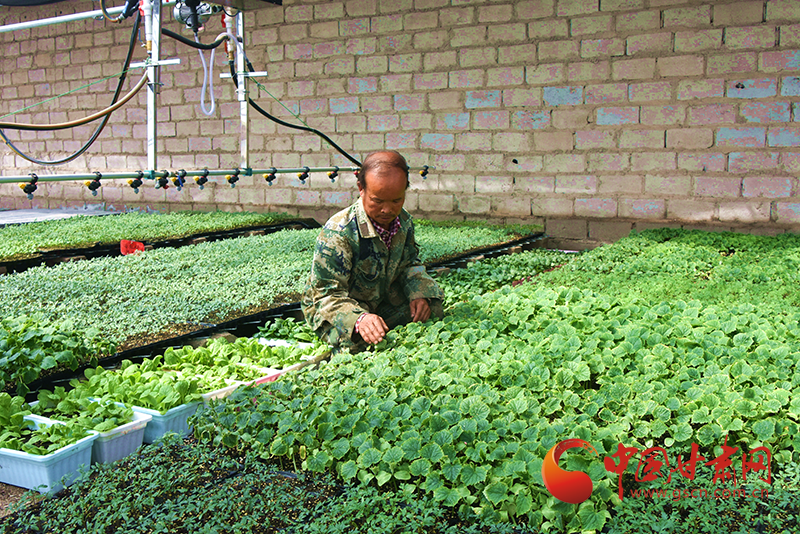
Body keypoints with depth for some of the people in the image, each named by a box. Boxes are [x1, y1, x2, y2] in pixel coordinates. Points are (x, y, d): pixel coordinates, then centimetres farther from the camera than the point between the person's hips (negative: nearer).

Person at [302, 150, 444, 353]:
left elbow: (409, 264, 9)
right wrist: (359, 319, -50)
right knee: (358, 343, -34)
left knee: (431, 308, 0)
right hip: (330, 307, -6)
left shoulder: (404, 222, -9)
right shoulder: (338, 232, -32)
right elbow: (328, 294, -30)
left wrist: (419, 294, -12)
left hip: (382, 301, 7)